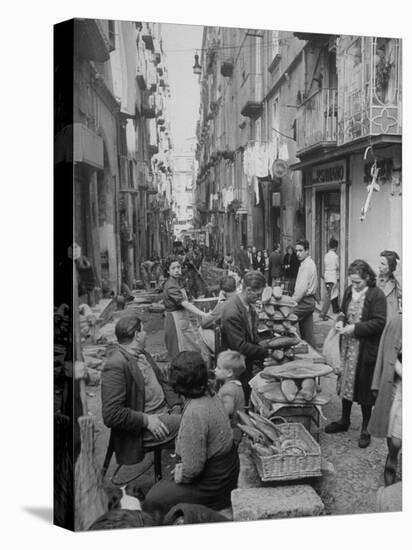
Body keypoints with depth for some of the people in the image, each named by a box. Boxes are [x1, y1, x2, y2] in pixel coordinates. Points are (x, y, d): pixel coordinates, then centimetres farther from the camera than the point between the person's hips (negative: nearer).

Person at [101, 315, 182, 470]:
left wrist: (176, 405, 2)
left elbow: (162, 381, 18)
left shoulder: (142, 354, 10)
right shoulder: (115, 366, -20)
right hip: (141, 428, -9)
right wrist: (146, 420, -22)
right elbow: (111, 415, -23)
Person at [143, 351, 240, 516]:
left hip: (211, 489, -8)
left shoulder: (195, 412, -31)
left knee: (152, 501, 1)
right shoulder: (211, 397, -3)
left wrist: (179, 475, -7)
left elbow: (193, 467, -25)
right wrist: (181, 467, 10)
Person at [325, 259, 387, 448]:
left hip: (366, 349, -6)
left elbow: (379, 323, -19)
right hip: (348, 346, 6)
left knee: (364, 388, 5)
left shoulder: (376, 295, -15)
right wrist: (340, 321, -5)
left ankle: (365, 429, 22)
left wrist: (355, 328, -23)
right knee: (346, 382, 16)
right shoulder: (349, 291, 4)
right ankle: (344, 421, 35)